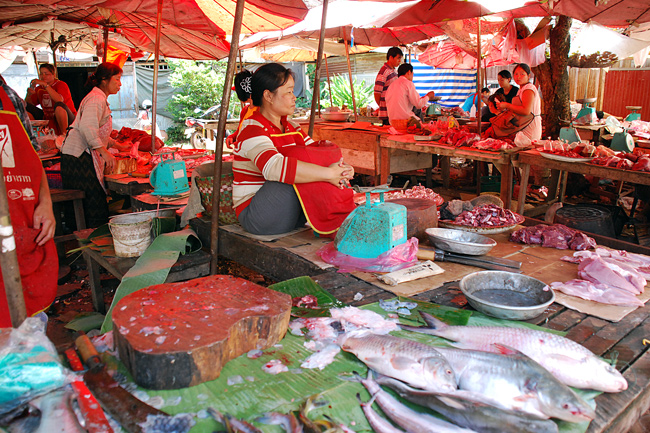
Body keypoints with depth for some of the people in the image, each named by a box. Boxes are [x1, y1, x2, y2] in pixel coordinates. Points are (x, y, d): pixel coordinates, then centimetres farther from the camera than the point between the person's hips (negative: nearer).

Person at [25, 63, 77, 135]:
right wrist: (29, 95, -12)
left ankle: (64, 134, -31)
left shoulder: (61, 85, -8)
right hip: (48, 119, 6)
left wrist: (45, 84, -29)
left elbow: (59, 100, -29)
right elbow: (28, 104, 9)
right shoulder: (39, 89, 9)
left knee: (59, 105, -36)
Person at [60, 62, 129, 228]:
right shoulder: (96, 98, -11)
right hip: (80, 157, -10)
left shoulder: (101, 99, 23)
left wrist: (116, 145, 30)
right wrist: (104, 151, -27)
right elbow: (87, 128, -25)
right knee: (93, 204, -10)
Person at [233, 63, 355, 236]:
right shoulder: (252, 129, -16)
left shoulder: (291, 128, 13)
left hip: (292, 212, 8)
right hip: (254, 215, -8)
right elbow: (274, 167, -35)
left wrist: (340, 169, -22)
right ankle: (342, 224, -24)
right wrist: (328, 173, -35)